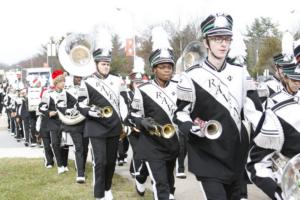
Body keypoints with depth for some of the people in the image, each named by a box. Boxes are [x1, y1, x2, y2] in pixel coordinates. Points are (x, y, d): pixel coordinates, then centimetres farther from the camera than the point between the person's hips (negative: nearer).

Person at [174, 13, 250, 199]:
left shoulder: (240, 73, 5)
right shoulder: (192, 77, -11)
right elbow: (181, 113, -4)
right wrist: (193, 128, -22)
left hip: (236, 153, 6)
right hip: (208, 157, -5)